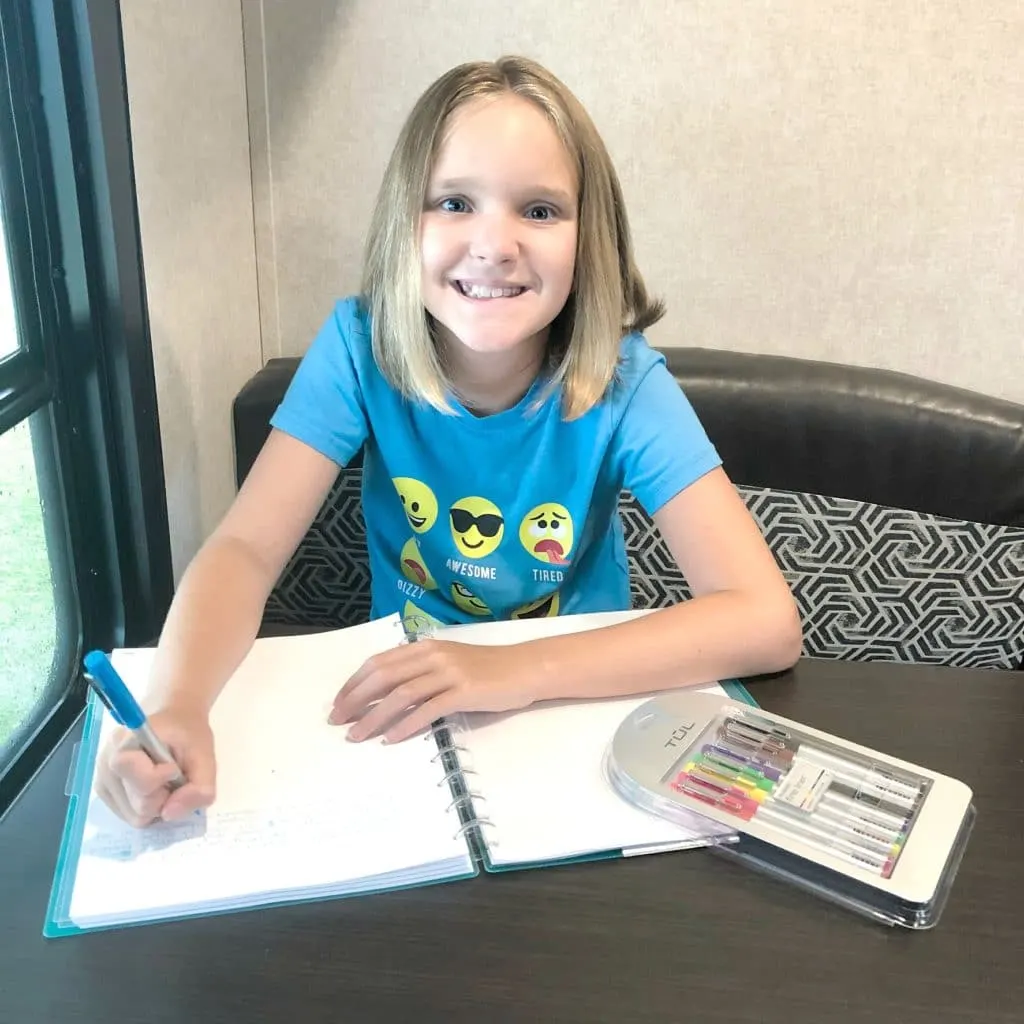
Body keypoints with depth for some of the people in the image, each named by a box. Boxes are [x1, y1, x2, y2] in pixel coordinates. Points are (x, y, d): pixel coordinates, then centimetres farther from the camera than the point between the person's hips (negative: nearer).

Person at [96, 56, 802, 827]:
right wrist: (176, 708, -39)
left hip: (582, 710, -1)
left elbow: (766, 621, -26)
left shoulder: (625, 384, -19)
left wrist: (519, 669, -35)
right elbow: (246, 551, -19)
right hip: (406, 714, 2)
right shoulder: (359, 345, -15)